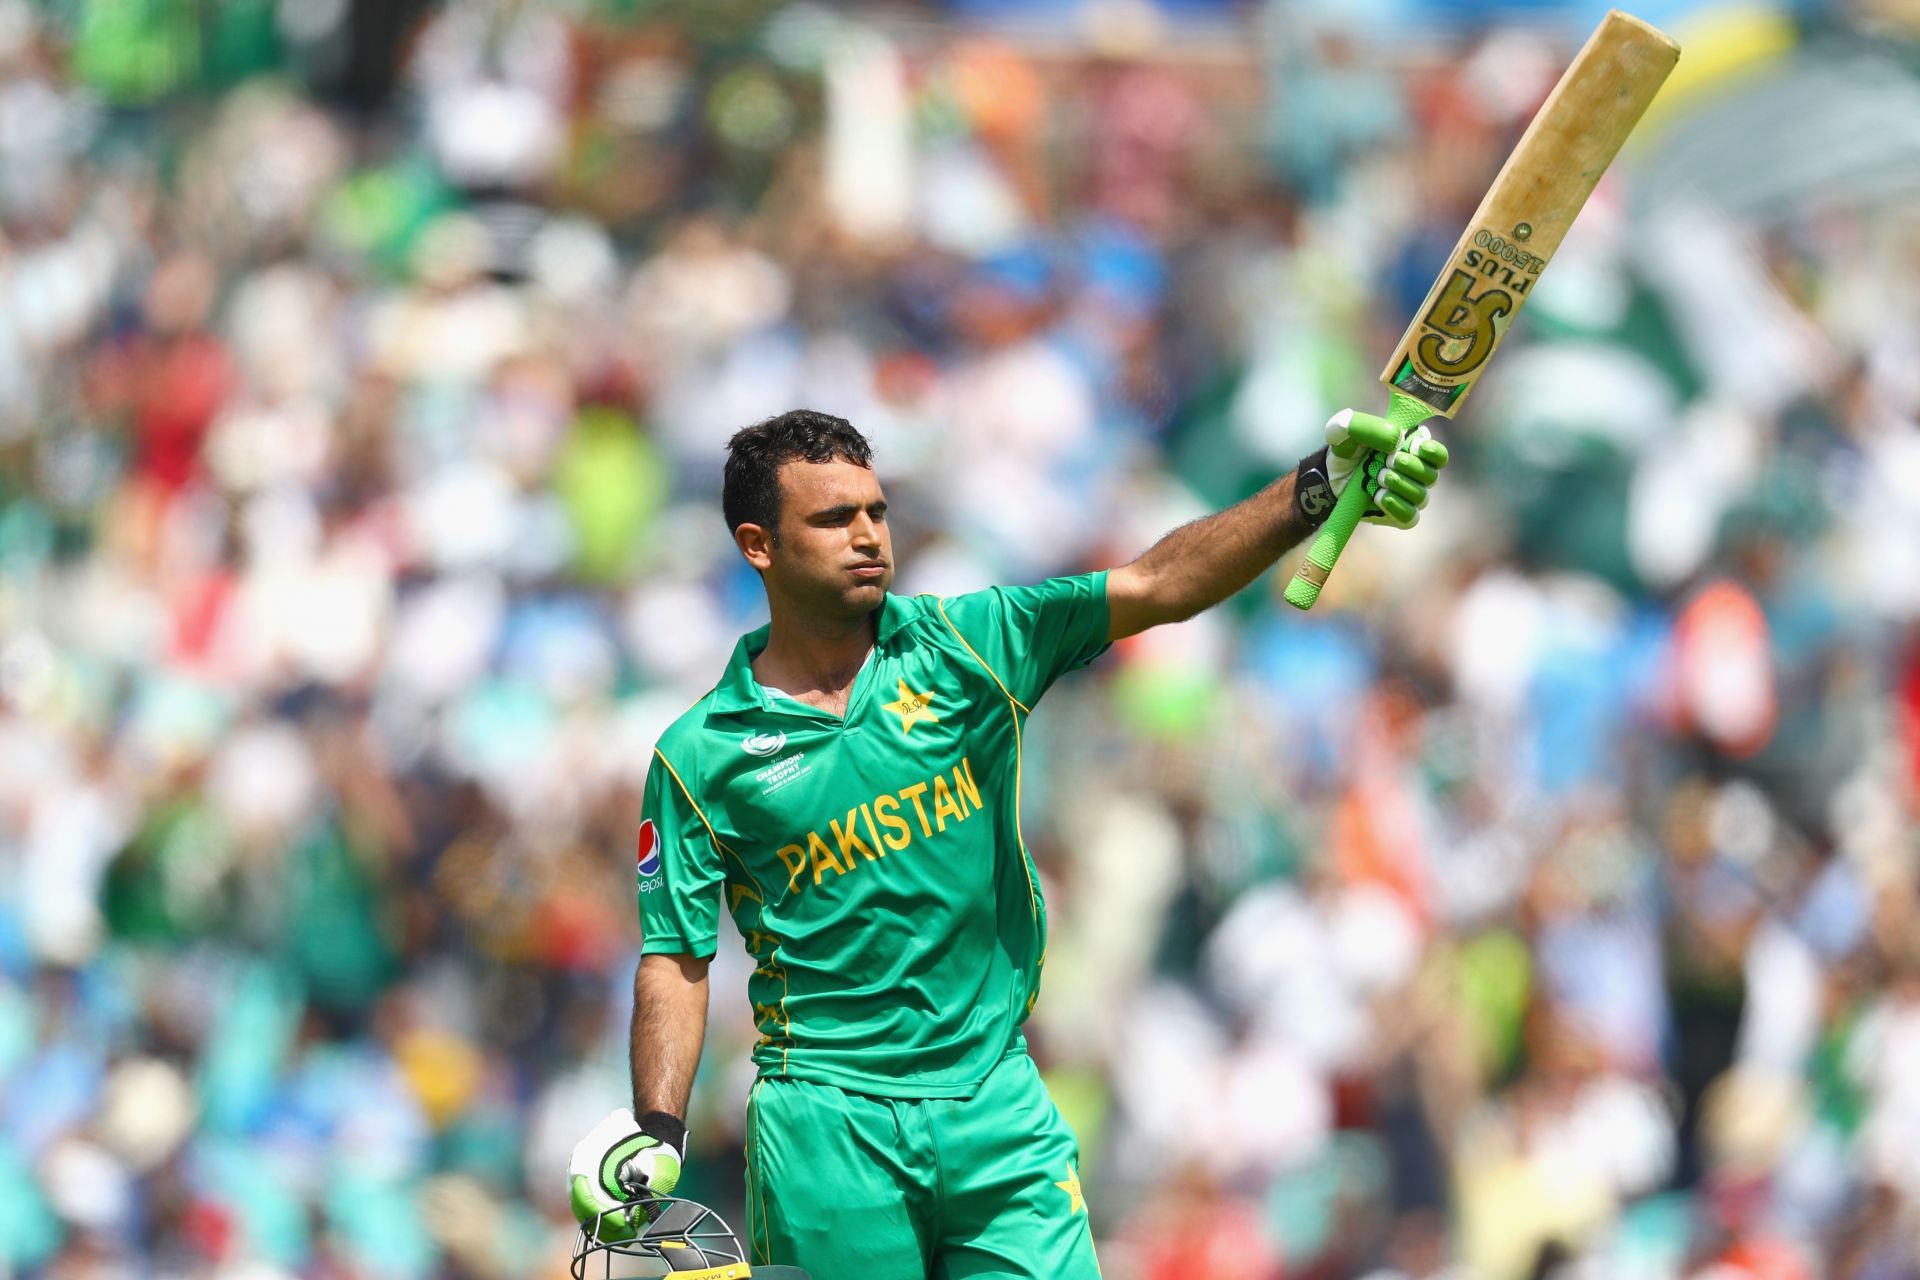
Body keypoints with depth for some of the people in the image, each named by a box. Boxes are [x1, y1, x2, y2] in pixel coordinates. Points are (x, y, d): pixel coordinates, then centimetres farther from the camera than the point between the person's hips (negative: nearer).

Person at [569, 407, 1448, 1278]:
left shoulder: (964, 644, 3)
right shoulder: (700, 756, -1)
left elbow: (1160, 584, -7)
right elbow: (676, 959, 1)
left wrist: (1321, 487, -19)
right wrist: (656, 1130, -13)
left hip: (999, 1105, 2)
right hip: (829, 1124, -2)